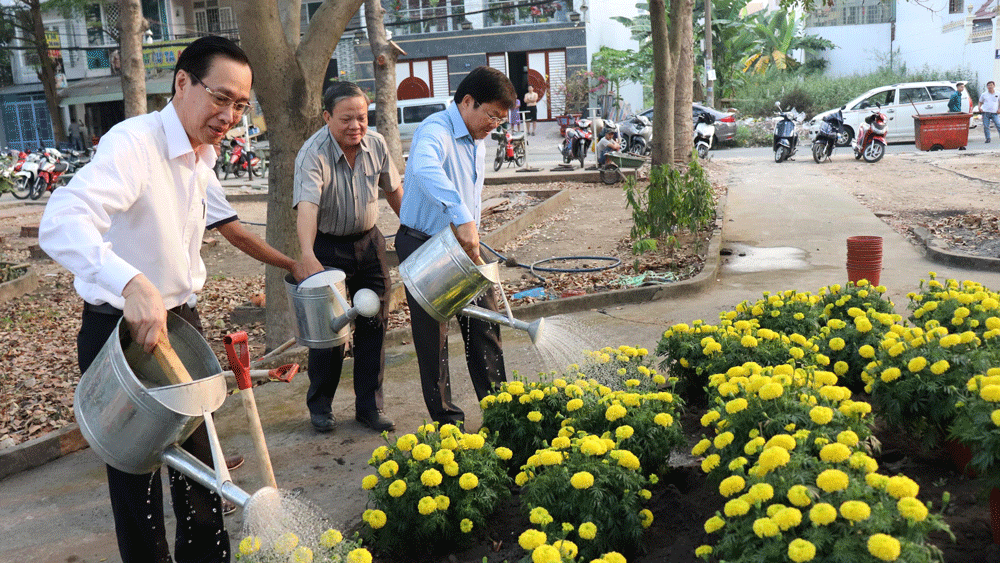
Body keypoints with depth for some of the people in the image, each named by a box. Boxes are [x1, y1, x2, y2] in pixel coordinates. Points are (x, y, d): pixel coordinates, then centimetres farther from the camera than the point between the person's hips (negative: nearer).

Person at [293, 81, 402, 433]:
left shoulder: (376, 144, -6)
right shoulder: (313, 155, -23)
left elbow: (393, 190, 10)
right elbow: (307, 206, -39)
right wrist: (308, 255, -54)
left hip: (368, 241, 5)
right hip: (328, 247, -4)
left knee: (373, 324, 5)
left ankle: (369, 406, 18)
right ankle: (319, 407, 21)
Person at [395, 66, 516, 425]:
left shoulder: (477, 142, 11)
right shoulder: (436, 131, -21)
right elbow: (425, 169, -45)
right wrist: (462, 218, -55)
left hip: (462, 245, 8)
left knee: (485, 324, 9)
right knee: (433, 336, 2)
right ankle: (444, 418, 15)